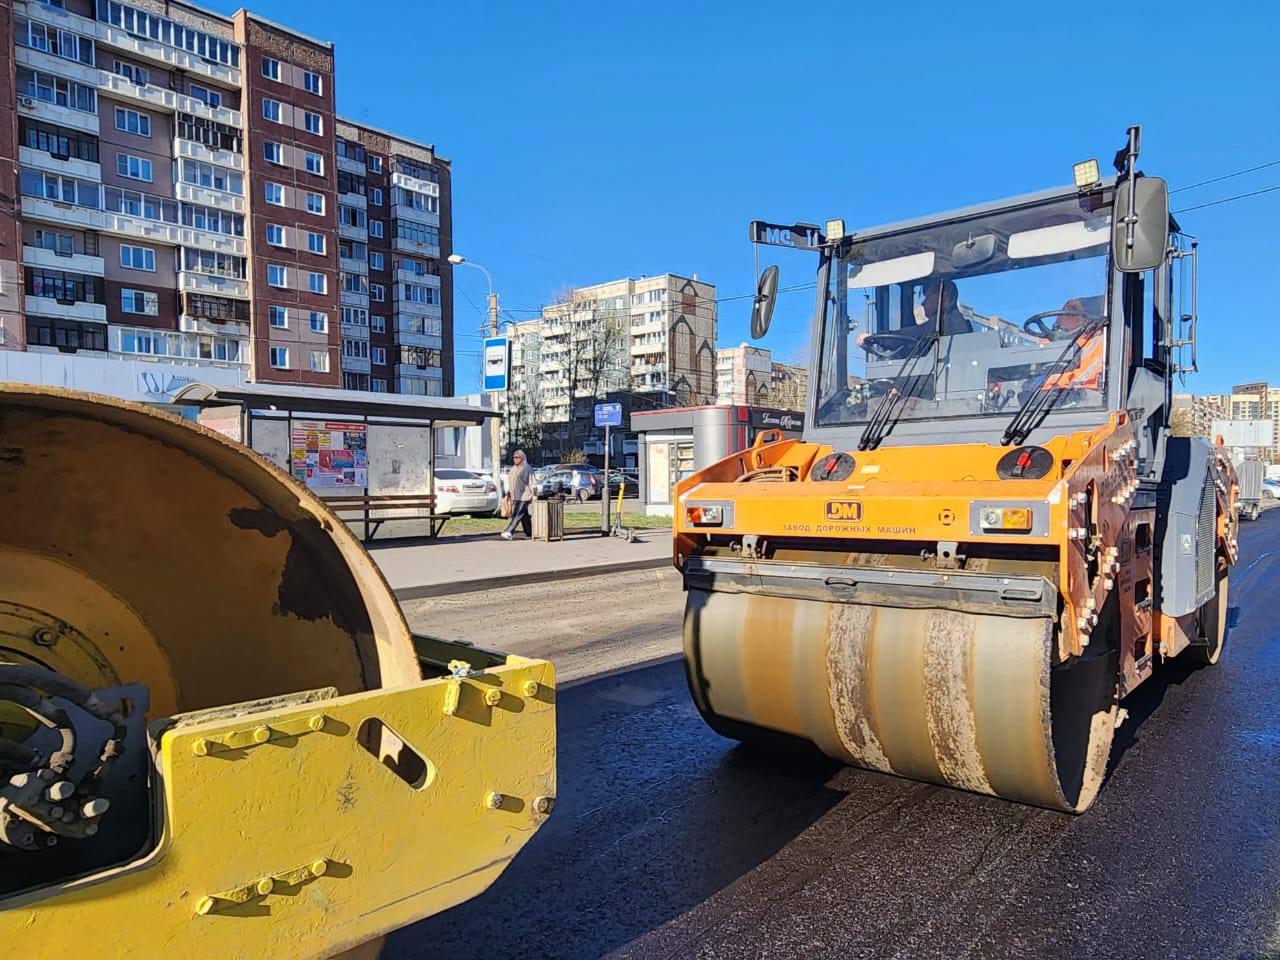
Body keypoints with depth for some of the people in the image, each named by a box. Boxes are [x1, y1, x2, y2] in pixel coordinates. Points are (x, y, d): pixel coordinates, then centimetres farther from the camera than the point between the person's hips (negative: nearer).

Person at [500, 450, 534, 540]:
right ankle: (530, 534, 17)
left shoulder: (527, 468, -7)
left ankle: (509, 532, -22)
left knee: (517, 514, -14)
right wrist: (508, 494, 19)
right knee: (524, 516, 11)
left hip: (524, 496, -8)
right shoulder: (513, 469, 17)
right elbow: (511, 484, 24)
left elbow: (532, 483, -11)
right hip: (515, 497, 8)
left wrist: (534, 495, -16)